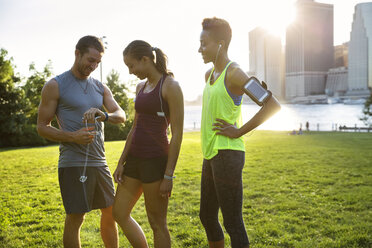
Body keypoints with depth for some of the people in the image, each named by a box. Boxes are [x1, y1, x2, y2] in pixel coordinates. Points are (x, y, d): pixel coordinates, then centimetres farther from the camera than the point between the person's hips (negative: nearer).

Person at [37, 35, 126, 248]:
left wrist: (104, 115, -20)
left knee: (111, 213, 12)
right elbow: (42, 126, -3)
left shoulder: (100, 87, 13)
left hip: (100, 161, 6)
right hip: (73, 164, -6)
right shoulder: (55, 86, -3)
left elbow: (121, 116, 3)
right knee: (75, 219, -1)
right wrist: (72, 137, -19)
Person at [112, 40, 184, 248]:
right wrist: (121, 162, 12)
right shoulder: (141, 87, 14)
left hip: (156, 160, -8)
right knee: (120, 213, 13)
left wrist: (169, 175, -17)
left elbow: (177, 134, -14)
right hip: (135, 158, 9)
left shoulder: (170, 86, -10)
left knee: (157, 223, 3)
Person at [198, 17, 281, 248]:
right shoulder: (209, 75, 13)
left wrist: (239, 131, -17)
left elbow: (273, 105, -22)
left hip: (228, 155, -9)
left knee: (233, 223, -2)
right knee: (207, 217, 18)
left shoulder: (234, 73, -13)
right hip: (211, 154, 9)